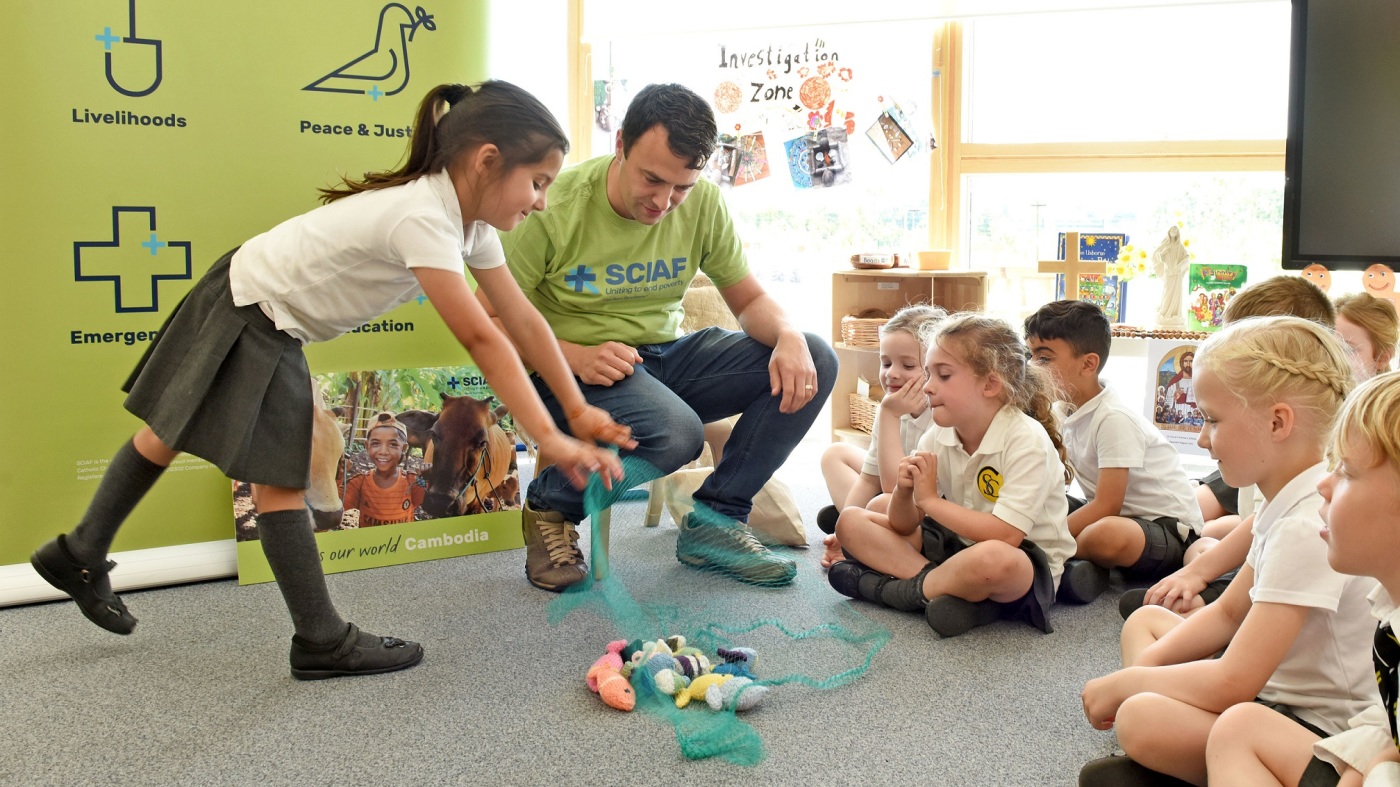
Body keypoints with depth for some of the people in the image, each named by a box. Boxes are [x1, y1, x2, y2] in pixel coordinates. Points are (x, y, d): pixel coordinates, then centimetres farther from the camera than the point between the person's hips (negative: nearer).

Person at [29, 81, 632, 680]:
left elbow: (524, 320, -3)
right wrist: (551, 440, -34)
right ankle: (322, 642, 4)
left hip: (273, 321, 10)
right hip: (251, 309, -10)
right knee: (278, 480, -5)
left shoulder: (470, 218, -4)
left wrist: (579, 410, -6)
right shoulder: (423, 218, -33)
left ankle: (80, 555, 39)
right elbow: (481, 341, -35)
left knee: (167, 437, 21)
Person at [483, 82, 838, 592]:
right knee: (675, 432, -36)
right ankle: (550, 505, -5)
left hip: (664, 356, 6)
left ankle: (714, 520, -4)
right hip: (575, 368, -5)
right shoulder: (554, 208, -17)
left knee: (814, 363, -11)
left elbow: (750, 300, 5)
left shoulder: (702, 204, -4)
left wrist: (789, 336, -19)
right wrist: (573, 356, -27)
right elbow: (487, 321, -12)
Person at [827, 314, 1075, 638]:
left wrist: (931, 499, -22)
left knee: (993, 558, -43)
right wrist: (904, 492, -20)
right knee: (851, 522, -3)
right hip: (957, 545, 7)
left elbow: (1005, 536, -29)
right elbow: (903, 527, 3)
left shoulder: (1026, 441, -20)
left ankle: (898, 590, -15)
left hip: (1028, 564, -7)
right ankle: (956, 589, -20)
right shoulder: (937, 437, -1)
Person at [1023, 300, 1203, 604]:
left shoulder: (1113, 420, -22)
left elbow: (1107, 506, -25)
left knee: (1107, 537, -39)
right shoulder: (1063, 411, 4)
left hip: (1170, 530, -8)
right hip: (1118, 515, 8)